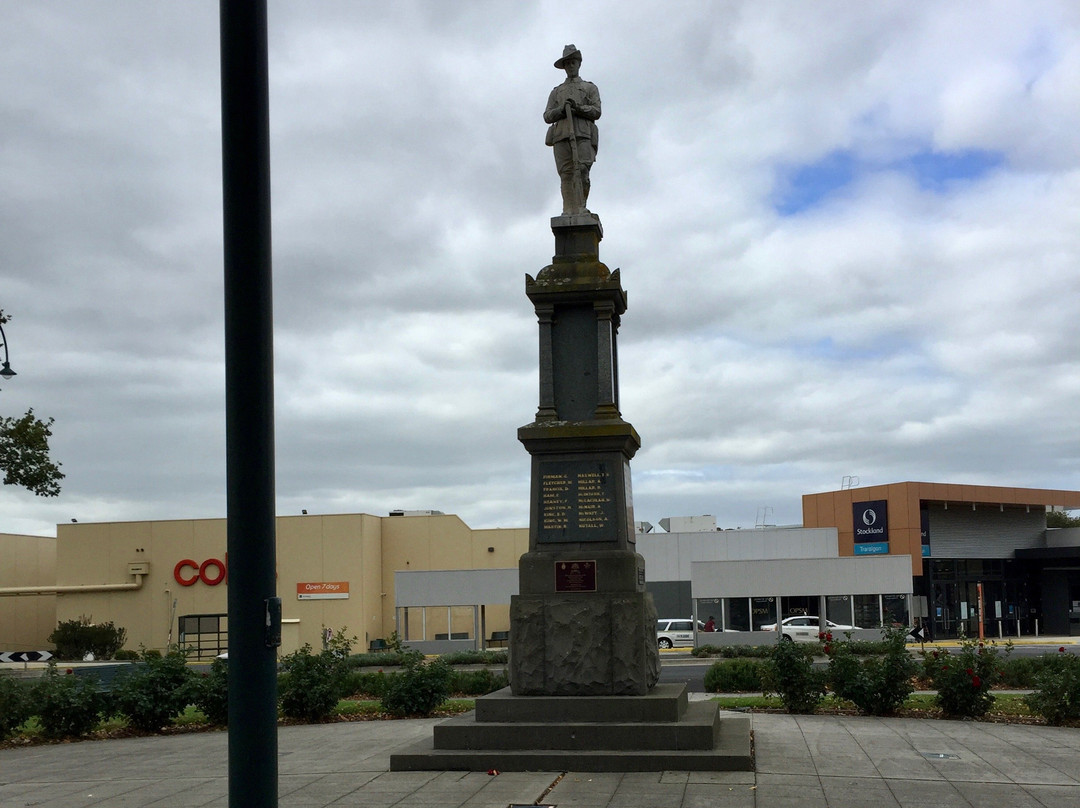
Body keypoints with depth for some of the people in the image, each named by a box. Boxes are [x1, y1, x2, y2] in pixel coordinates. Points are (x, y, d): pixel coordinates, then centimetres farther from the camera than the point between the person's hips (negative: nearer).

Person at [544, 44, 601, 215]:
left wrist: (578, 107, -10)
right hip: (561, 133, 2)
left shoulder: (590, 88, 23)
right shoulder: (556, 91, 28)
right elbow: (547, 116, 16)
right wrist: (562, 109, -5)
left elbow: (596, 112, 7)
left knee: (581, 170, -19)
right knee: (566, 173, -11)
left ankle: (581, 209, -17)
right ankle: (569, 211, -17)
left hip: (582, 133, -2)